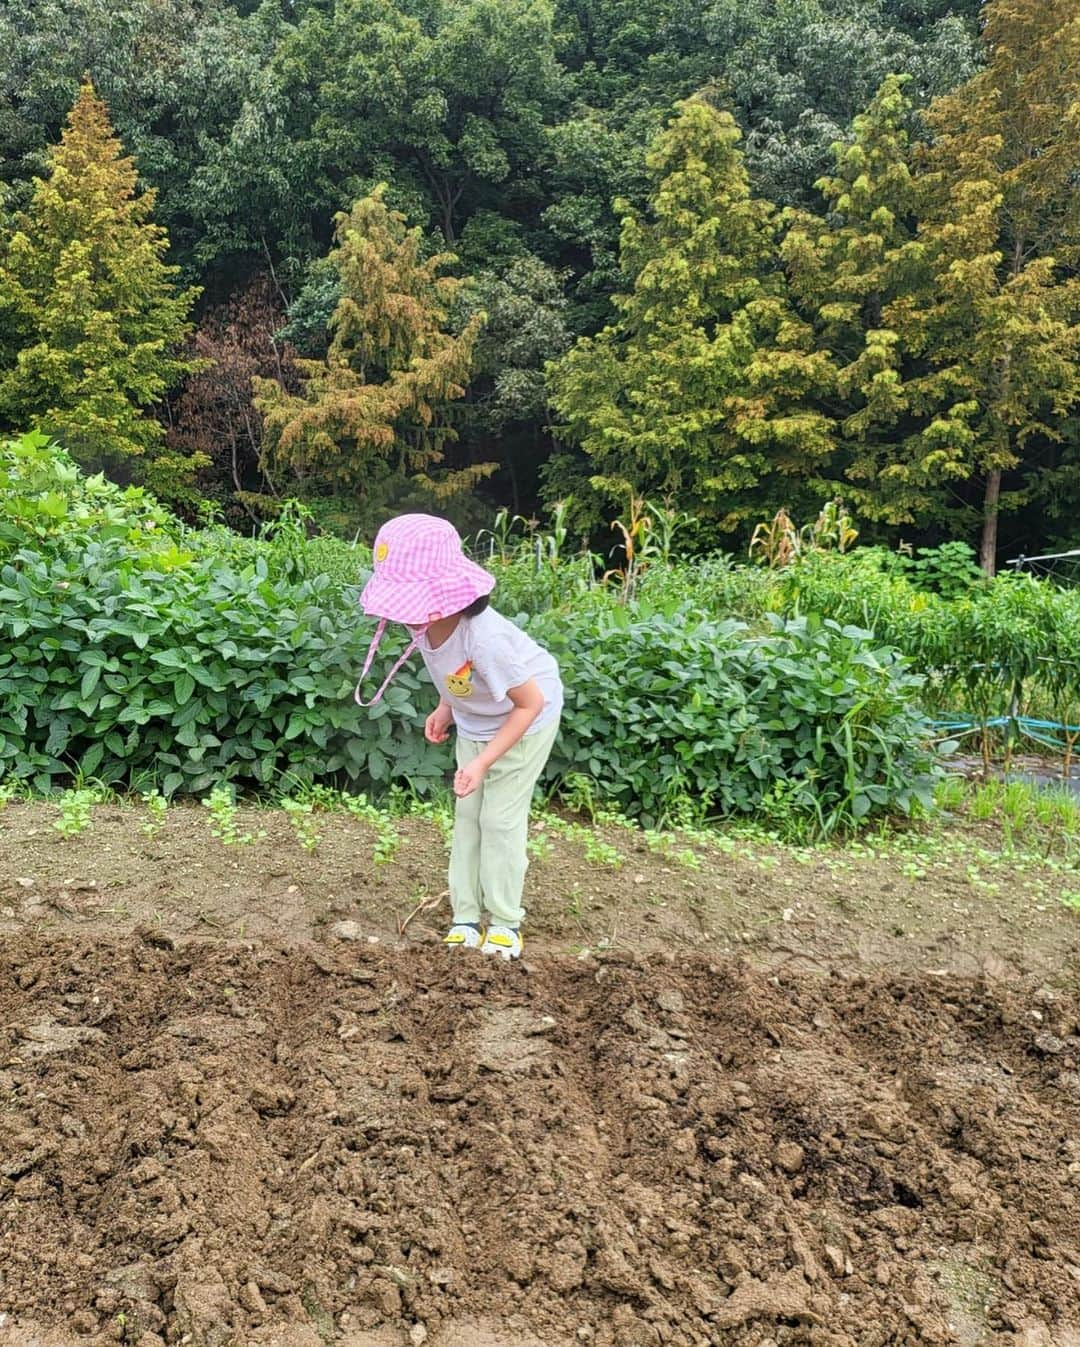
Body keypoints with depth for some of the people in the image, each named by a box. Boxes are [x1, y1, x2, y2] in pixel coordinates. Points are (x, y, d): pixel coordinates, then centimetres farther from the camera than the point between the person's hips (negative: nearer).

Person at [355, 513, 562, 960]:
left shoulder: (484, 638, -42)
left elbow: (530, 703, -30)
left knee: (501, 818, -2)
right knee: (467, 814, 8)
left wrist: (483, 762, -30)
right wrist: (446, 707, -6)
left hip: (525, 720, -7)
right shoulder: (429, 620, -22)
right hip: (475, 719, 7)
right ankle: (466, 917, 19)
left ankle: (505, 921, 15)